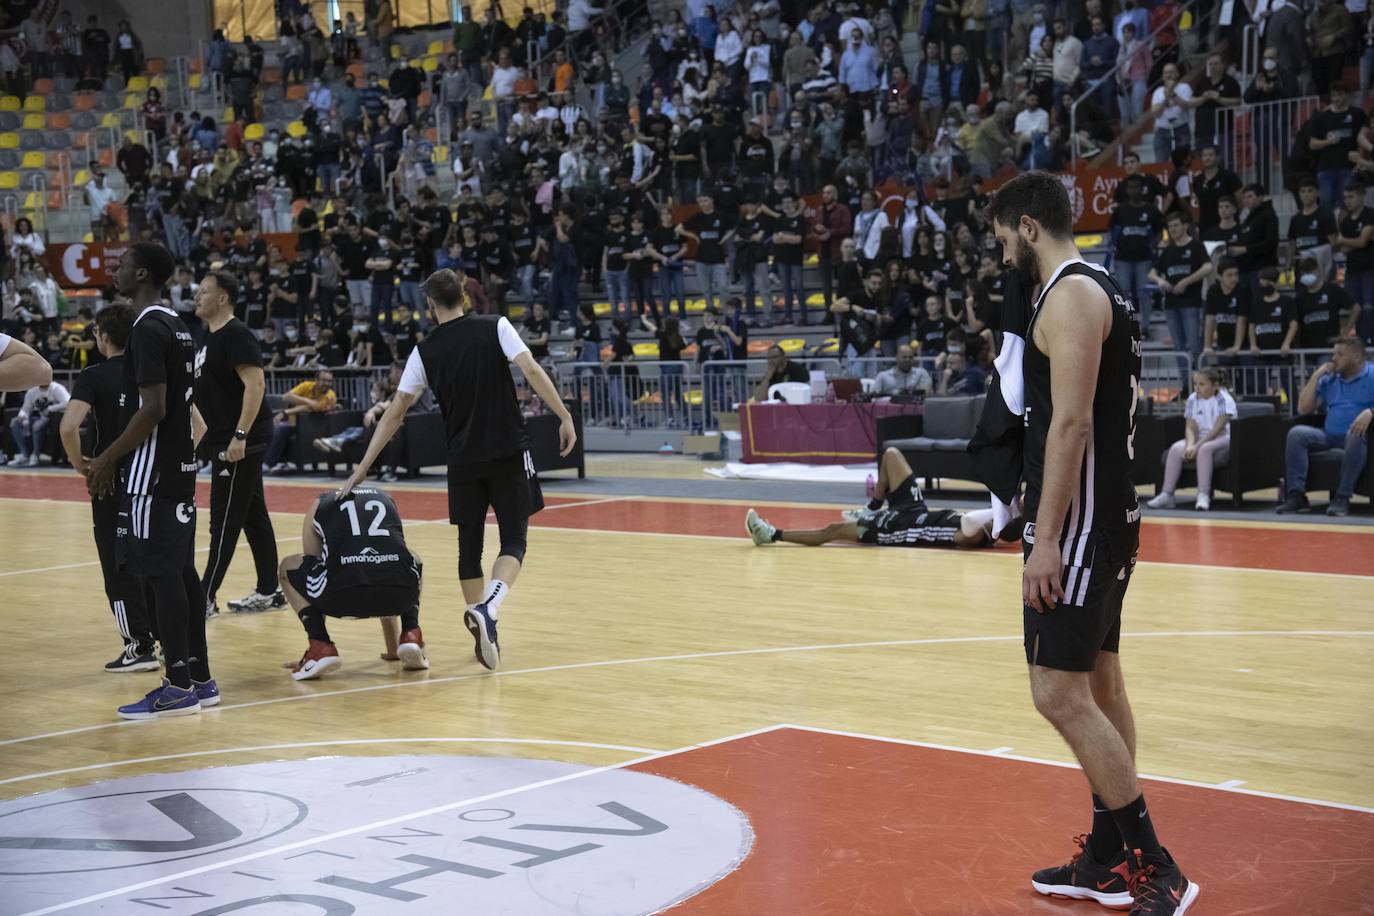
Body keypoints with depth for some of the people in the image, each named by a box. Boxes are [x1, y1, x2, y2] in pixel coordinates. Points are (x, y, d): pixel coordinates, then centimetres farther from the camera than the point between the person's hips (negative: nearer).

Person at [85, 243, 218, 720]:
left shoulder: (148, 330, -15)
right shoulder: (176, 326, 14)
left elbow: (152, 409, -22)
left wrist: (107, 459, -13)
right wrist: (116, 458, 21)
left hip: (153, 472, -10)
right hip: (180, 466, 10)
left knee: (161, 574, -6)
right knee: (182, 572, 12)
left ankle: (179, 688, -3)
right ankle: (199, 679, 16)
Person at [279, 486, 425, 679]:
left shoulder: (320, 505, 28)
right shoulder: (386, 499, 35)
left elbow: (312, 566, 36)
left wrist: (316, 637, 48)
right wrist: (392, 648, 56)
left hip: (345, 594, -2)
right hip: (399, 593, 2)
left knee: (287, 568, 28)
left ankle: (320, 648, 11)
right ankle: (410, 634, 17)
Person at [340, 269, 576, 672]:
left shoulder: (426, 351, 5)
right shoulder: (495, 327, 1)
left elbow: (394, 412, 5)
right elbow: (532, 371, -13)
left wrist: (363, 468, 10)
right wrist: (564, 416, -8)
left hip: (464, 459, 2)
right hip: (508, 451, -2)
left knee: (470, 546, 13)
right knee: (513, 540, 3)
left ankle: (485, 635, 13)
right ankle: (487, 609, -23)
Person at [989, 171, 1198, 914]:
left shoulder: (1070, 295, -15)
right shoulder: (1099, 290, 16)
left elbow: (1071, 423, -23)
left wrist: (1046, 538, -24)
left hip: (1078, 525, -11)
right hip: (1105, 518, 11)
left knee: (1060, 694, -9)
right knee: (1099, 683, 14)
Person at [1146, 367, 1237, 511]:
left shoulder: (1224, 400, -11)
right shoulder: (1192, 400, 5)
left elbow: (1218, 429, -20)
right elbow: (1190, 428, -1)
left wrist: (1197, 446, -29)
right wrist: (1190, 445, -23)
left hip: (1223, 441, -5)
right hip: (1200, 439, 5)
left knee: (1205, 449, -38)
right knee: (1175, 449, -23)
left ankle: (1203, 496, -40)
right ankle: (1167, 494, -24)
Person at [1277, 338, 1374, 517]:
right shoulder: (1328, 379, 19)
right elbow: (1303, 408, 13)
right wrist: (1316, 376, 7)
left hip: (1354, 435, -5)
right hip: (1330, 435, 5)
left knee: (1357, 435, -40)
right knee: (1296, 433, -21)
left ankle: (1342, 497, -38)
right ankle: (1296, 494, -30)